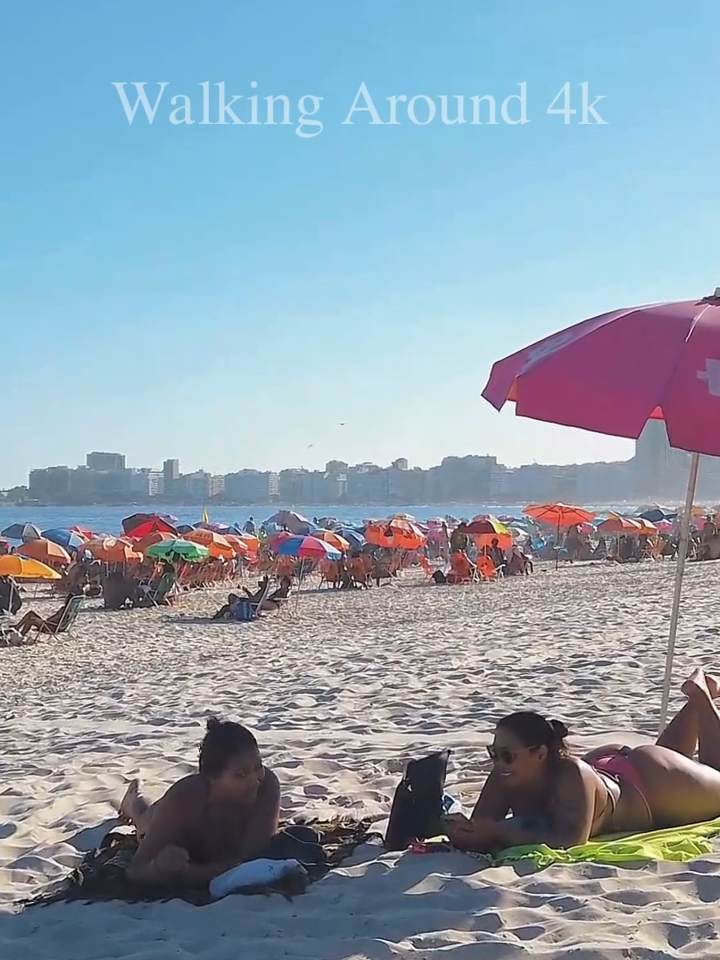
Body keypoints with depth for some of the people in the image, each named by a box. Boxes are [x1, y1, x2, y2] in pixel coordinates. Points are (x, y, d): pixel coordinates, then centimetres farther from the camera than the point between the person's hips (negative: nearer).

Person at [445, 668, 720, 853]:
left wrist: (499, 832, -58)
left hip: (650, 777, -5)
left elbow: (571, 840, -54)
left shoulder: (572, 775, -49)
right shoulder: (506, 778, -33)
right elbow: (482, 833, -30)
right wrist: (464, 835, -54)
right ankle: (697, 699, 52)